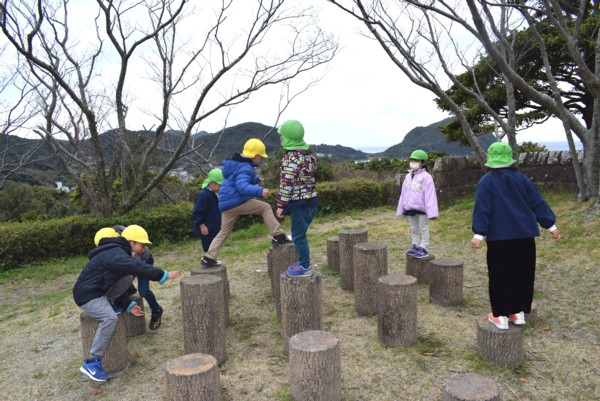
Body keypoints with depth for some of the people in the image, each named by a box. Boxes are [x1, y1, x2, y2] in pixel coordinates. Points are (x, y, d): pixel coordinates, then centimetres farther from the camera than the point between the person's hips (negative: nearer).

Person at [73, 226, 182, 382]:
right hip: (87, 294, -10)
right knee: (110, 318, -27)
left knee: (128, 279, -1)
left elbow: (118, 285, 16)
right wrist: (164, 275, -29)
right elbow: (139, 268, -33)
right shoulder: (116, 254, -20)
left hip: (98, 289, 10)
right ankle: (91, 363, -22)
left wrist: (128, 305, 8)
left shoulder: (117, 252, 13)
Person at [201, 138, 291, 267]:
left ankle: (208, 258, 19)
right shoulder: (245, 168, -15)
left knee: (224, 232, 19)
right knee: (265, 207, -5)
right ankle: (278, 236, -7)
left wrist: (256, 179, 38)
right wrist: (259, 191, -44)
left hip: (226, 204, 10)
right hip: (236, 202, -10)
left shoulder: (238, 164, 18)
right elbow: (242, 186, -32)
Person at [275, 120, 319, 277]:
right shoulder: (309, 155, 10)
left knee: (298, 235, 2)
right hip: (311, 199, 9)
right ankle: (303, 262, 30)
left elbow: (286, 184, -20)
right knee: (300, 233, 20)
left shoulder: (290, 158, -17)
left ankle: (305, 267, 9)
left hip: (299, 202, -9)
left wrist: (280, 205, -15)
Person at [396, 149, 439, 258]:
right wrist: (401, 209, 14)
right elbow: (403, 193, 12)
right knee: (414, 229, 17)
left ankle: (424, 248, 13)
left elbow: (430, 195, -17)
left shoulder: (426, 177, -13)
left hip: (421, 208, -7)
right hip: (410, 208, 7)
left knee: (423, 229, 6)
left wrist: (431, 211, -21)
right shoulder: (408, 176, 8)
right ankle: (415, 246, 28)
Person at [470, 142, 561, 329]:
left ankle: (500, 315, 8)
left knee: (499, 275, 4)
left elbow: (482, 210, -13)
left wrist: (478, 235, -15)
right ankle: (518, 312, 21)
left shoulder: (486, 182, -7)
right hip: (524, 236, 4)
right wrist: (551, 225, 11)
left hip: (499, 238, -4)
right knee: (522, 273, 14)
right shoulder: (522, 179, 6)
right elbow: (538, 203, 6)